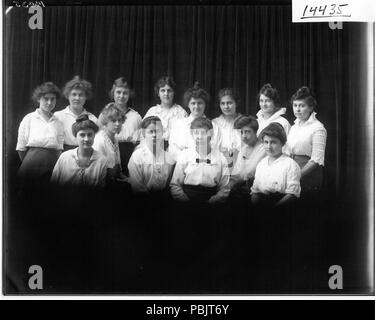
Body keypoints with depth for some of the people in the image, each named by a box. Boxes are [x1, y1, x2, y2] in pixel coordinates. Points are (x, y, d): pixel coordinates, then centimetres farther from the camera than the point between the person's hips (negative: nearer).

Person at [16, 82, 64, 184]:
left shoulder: (58, 122, 11)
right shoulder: (29, 119, 4)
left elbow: (60, 148, 11)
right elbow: (21, 148, 5)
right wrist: (27, 165, 6)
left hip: (53, 162, 2)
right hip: (33, 159, -2)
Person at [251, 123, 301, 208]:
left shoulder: (290, 164, -2)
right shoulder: (261, 163, 17)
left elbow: (292, 194, -9)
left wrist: (274, 206, -20)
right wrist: (254, 204, -4)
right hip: (261, 203, 4)